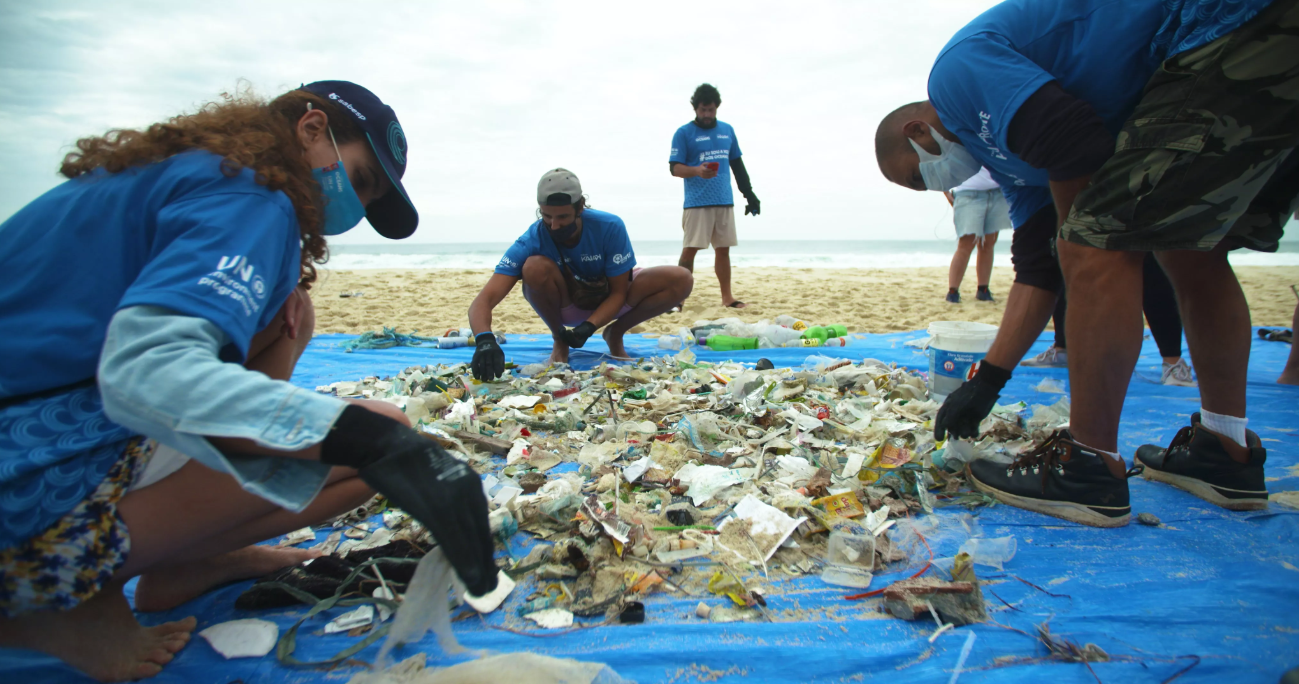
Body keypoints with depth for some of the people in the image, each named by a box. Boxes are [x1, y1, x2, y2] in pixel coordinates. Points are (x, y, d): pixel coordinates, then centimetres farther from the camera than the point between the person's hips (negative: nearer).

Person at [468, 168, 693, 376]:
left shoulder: (610, 227, -27)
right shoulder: (531, 242, -29)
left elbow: (618, 292, -18)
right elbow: (483, 301, -36)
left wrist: (589, 326, -36)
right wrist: (484, 340, -58)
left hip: (608, 302, 1)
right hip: (564, 304, -1)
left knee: (681, 280, -22)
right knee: (535, 267, -36)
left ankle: (615, 333, 0)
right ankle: (559, 338, -7)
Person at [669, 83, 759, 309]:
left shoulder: (727, 130, 15)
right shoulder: (684, 133, 1)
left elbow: (737, 165, 20)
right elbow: (675, 167, -5)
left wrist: (749, 194, 17)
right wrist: (696, 170, -24)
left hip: (724, 201, 5)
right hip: (697, 203, -5)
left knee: (723, 249, 8)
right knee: (690, 249, -8)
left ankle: (727, 297, 15)